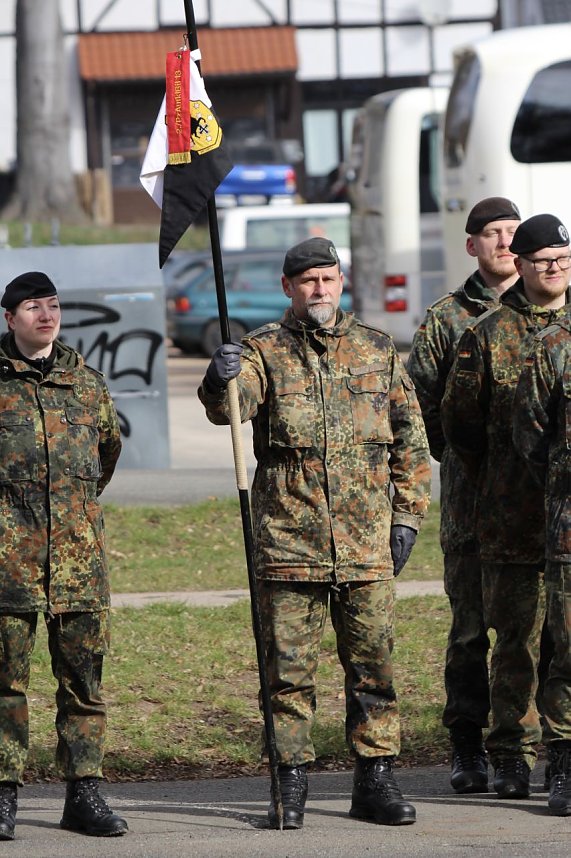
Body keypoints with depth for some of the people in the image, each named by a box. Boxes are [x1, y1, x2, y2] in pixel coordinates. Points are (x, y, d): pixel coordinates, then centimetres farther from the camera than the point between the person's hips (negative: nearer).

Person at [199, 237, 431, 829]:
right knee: (289, 667, 1)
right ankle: (291, 784, 8)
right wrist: (220, 382, -40)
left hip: (366, 540, 2)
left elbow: (410, 440, 15)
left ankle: (375, 781, 11)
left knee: (373, 663, 3)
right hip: (288, 537, -2)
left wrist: (406, 515, 8)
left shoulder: (378, 352, 10)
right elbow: (231, 407, -17)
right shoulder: (264, 351, 3)